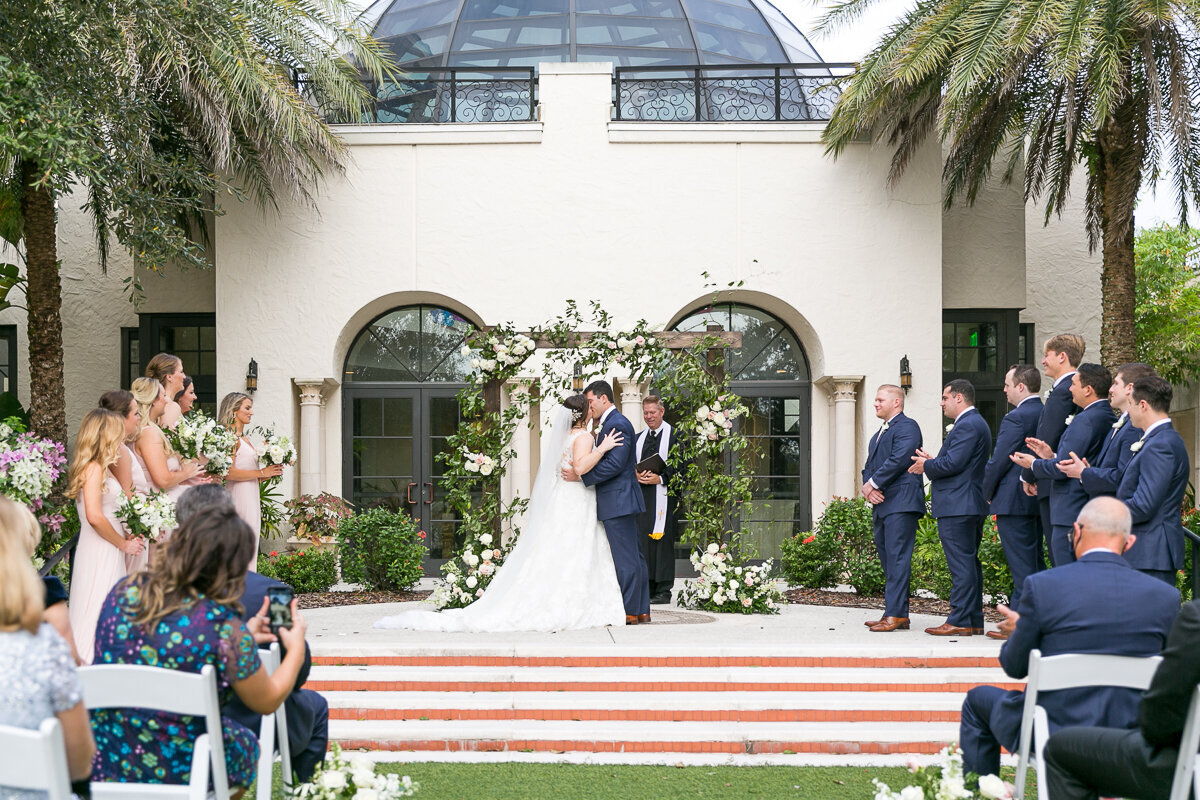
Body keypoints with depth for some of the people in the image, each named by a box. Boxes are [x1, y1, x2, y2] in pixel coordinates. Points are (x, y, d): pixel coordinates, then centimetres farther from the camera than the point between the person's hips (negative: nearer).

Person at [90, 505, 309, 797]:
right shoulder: (223, 625, -21)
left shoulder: (124, 591, -6)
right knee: (245, 742, 28)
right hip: (176, 771, -5)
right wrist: (296, 649, 12)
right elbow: (267, 701, -6)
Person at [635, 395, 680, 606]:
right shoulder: (638, 438, 18)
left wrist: (660, 478, -16)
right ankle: (648, 587, 9)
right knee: (643, 540, 3)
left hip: (663, 495, -6)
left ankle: (664, 591, -3)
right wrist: (636, 476, -4)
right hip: (641, 495, 6)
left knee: (662, 541, -6)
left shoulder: (674, 436, -1)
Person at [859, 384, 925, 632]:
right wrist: (867, 487, -1)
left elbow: (899, 459, -16)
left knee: (897, 558, -13)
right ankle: (893, 614, 12)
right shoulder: (879, 434, 26)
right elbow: (870, 466, 20)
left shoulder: (907, 426, -4)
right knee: (887, 558, 9)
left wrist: (873, 483, -12)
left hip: (900, 502, -10)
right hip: (881, 504, 10)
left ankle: (896, 614, -16)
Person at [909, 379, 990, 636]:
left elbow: (952, 463, -21)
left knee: (961, 565, -10)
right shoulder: (975, 423, 20)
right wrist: (932, 461, 13)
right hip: (971, 506, 11)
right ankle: (974, 621, 16)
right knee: (970, 563, 12)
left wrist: (926, 466, -5)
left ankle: (959, 622, -9)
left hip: (957, 507, -11)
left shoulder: (967, 425, -14)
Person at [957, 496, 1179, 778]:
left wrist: (1019, 629, 17)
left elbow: (1015, 667, -5)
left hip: (1052, 736, -3)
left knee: (978, 699, 25)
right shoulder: (1166, 596, -7)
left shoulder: (1041, 585, -14)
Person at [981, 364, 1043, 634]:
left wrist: (987, 493, -1)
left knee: (1021, 565, -6)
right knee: (1035, 561, 13)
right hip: (1038, 499, 9)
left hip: (1013, 500, -9)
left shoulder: (1015, 418, -15)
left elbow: (998, 461, -14)